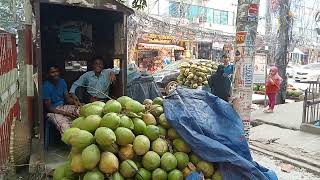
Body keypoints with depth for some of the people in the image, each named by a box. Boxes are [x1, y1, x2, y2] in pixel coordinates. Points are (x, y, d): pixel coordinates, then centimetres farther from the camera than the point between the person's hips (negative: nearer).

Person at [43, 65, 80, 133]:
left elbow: (67, 98, 7)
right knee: (64, 126, -35)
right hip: (53, 111, -6)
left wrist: (74, 101, -17)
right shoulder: (46, 86, -14)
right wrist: (65, 113, -24)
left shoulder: (62, 81, 6)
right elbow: (48, 108, -15)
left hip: (63, 106, 7)